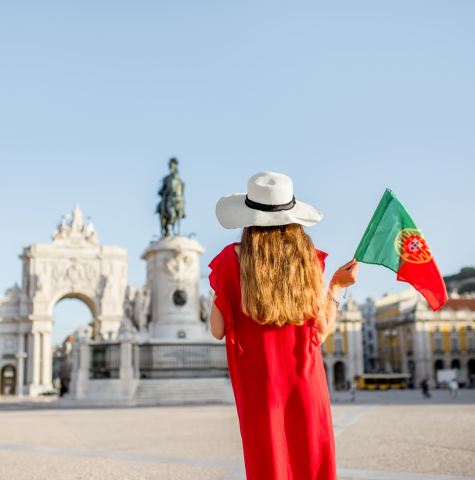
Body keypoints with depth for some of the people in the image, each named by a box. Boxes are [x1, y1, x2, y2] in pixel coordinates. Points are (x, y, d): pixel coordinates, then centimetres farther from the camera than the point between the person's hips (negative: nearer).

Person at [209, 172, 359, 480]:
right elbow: (321, 332, -2)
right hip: (306, 385, 1)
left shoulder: (231, 260, -8)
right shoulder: (308, 259, -4)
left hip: (258, 386, -1)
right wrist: (337, 286, 10)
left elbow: (218, 330, -4)